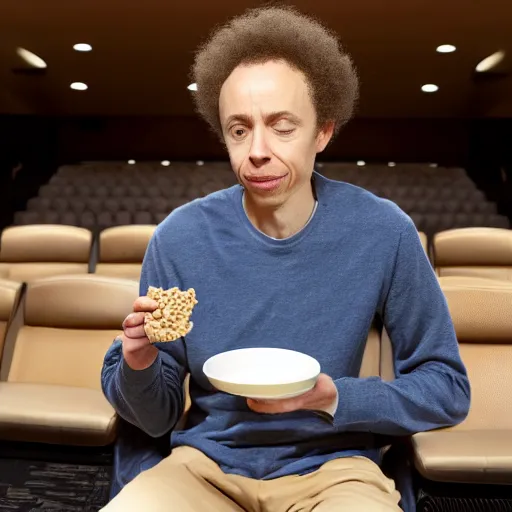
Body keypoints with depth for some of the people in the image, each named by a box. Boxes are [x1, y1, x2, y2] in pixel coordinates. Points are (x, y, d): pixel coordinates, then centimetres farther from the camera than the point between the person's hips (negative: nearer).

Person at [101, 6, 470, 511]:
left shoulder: (383, 233, -12)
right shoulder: (180, 237, -10)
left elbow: (447, 388, -2)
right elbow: (154, 417, -1)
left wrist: (332, 398, -18)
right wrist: (140, 363, -24)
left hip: (333, 467, 1)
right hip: (206, 465, 1)